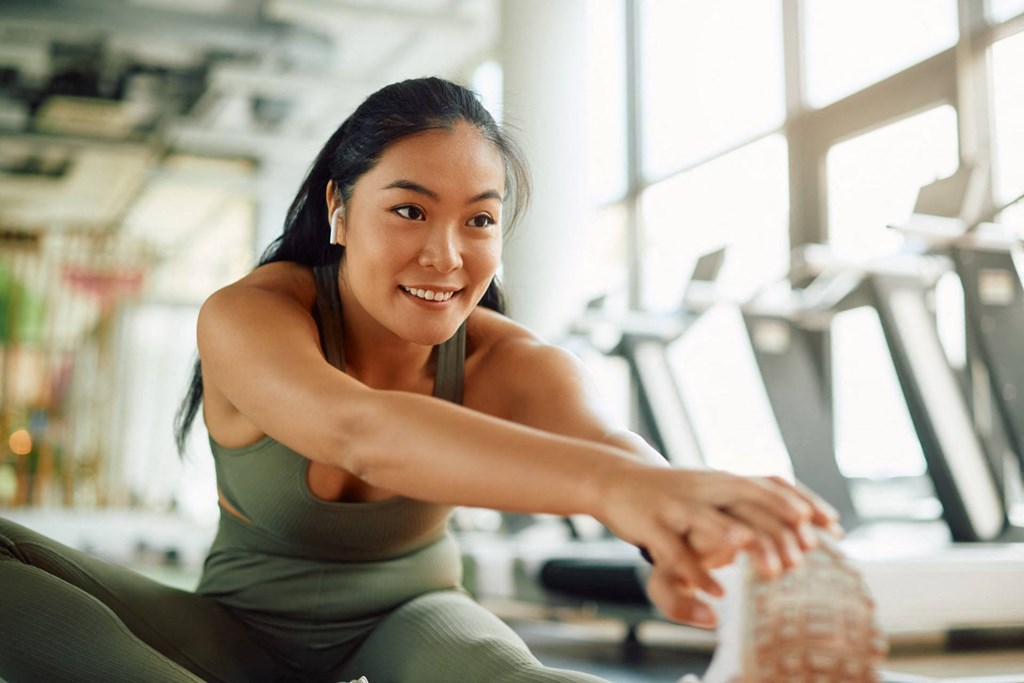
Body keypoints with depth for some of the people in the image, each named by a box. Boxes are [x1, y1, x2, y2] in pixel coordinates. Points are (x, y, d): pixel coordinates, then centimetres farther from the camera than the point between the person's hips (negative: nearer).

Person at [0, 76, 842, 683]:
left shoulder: (508, 363, -18)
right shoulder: (245, 318, -26)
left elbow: (600, 437, -40)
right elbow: (361, 431, -47)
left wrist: (674, 532, -67)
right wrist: (611, 484, -65)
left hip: (407, 615, -2)